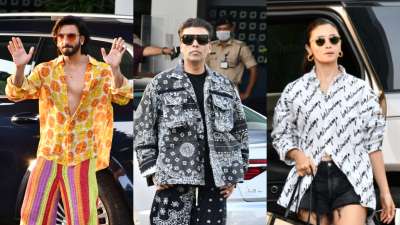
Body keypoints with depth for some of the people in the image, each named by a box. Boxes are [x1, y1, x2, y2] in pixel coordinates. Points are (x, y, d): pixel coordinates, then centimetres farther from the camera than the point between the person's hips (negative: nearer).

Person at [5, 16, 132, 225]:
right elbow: (17, 94, -2)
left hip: (83, 156, -2)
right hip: (49, 154, 2)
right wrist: (19, 68, -23)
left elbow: (123, 97, -12)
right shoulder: (45, 70, 6)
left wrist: (115, 69, -32)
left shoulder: (102, 71, 2)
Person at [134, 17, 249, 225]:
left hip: (215, 183, 3)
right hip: (173, 181, -3)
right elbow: (142, 129, 4)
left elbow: (240, 131, 16)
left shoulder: (225, 86, 13)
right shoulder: (161, 83, 5)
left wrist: (233, 175, 8)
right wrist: (152, 171, -4)